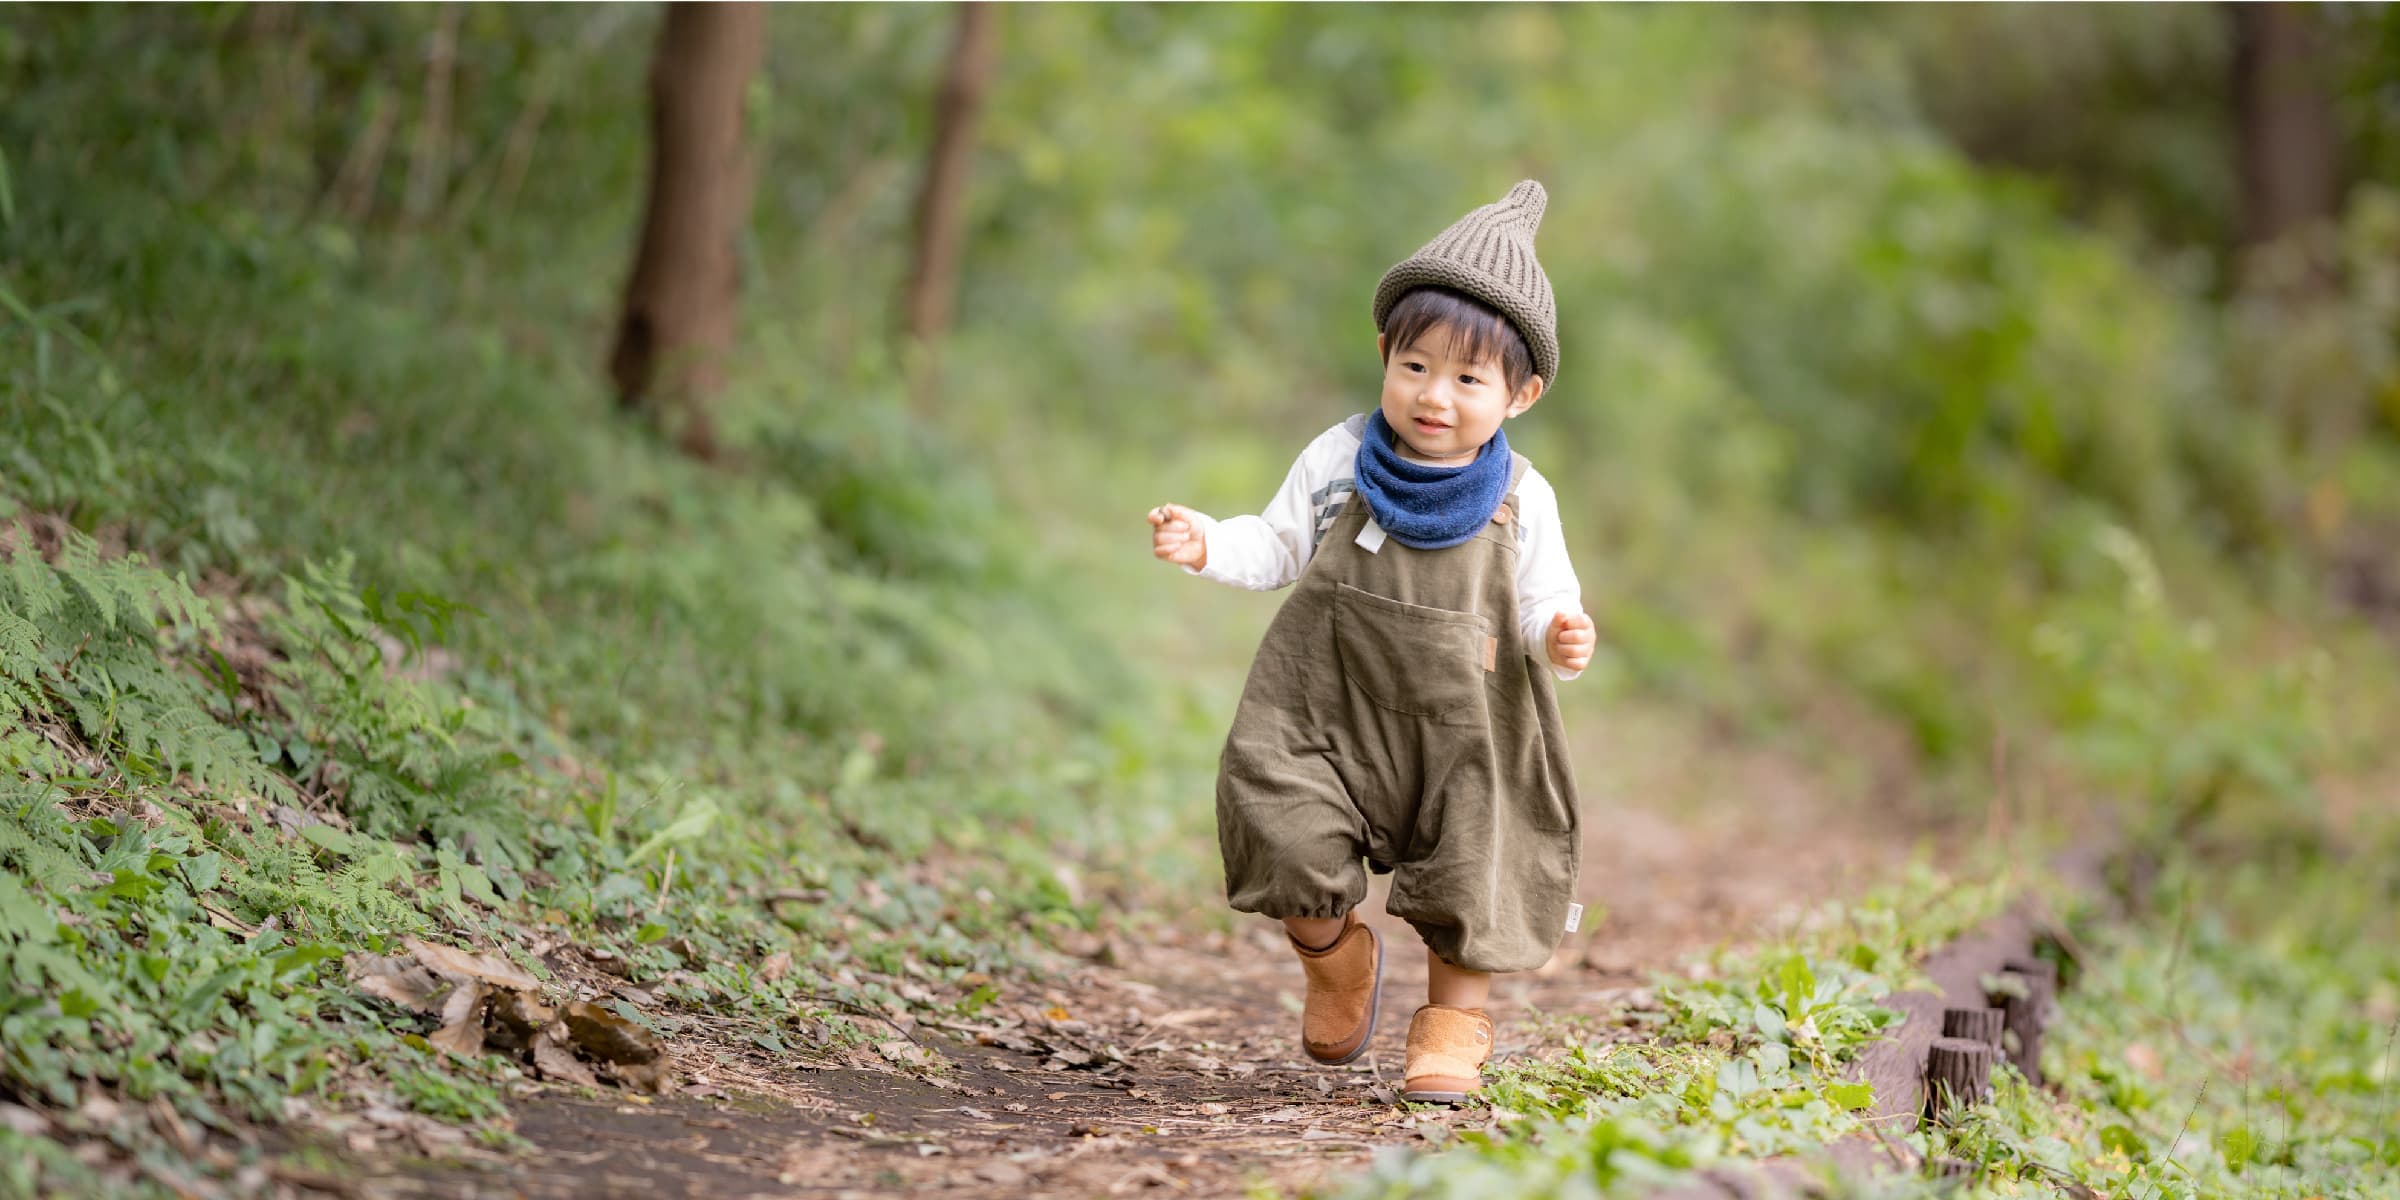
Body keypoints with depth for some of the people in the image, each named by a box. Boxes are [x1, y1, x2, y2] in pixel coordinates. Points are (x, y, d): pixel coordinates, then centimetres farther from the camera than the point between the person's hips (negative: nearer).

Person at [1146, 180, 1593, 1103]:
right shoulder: (1338, 463, -4)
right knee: (1293, 844, -6)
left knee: (1470, 878, 5)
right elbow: (1278, 547, 4)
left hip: (1465, 727, 0)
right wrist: (1208, 545, -14)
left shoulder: (1520, 501, -6)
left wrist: (1560, 638, -25)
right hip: (1329, 713, 0)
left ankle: (1454, 1023, 28)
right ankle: (1338, 962, 26)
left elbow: (1546, 600, -2)